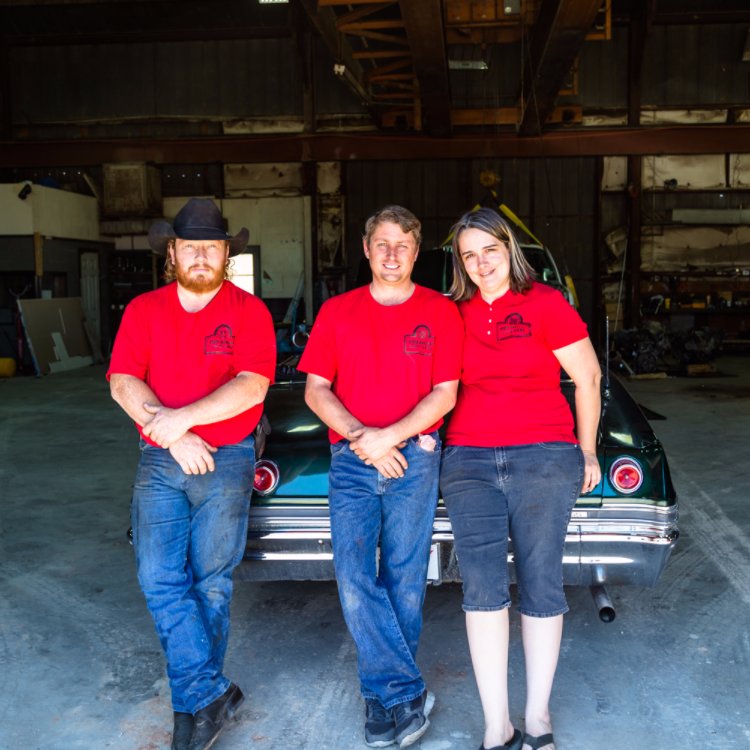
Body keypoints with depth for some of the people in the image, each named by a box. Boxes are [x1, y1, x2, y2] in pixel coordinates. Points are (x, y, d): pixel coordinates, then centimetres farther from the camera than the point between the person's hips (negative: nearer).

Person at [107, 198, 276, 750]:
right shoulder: (143, 311, 9)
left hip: (226, 462, -2)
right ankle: (212, 694, 2)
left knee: (211, 583, 5)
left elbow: (252, 385, -12)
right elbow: (123, 384, -2)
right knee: (160, 579, -6)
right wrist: (172, 436, -15)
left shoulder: (249, 311, 0)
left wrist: (182, 417, -21)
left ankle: (195, 702, 20)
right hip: (158, 461, 3)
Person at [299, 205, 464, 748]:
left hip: (414, 457, -1)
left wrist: (388, 436, -13)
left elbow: (445, 395, -1)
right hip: (351, 460, 2)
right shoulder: (337, 312, 10)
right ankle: (409, 693, 2)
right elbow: (315, 390, 6)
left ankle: (387, 693, 19)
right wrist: (359, 436, -9)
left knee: (404, 580, 3)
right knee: (354, 577, -8)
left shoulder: (441, 312, 5)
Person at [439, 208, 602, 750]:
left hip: (544, 458, -2)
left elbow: (588, 377, 4)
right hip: (468, 461, 3)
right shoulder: (455, 313, 9)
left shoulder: (546, 304, 0)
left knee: (541, 584, 2)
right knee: (483, 587, -4)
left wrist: (587, 451, 8)